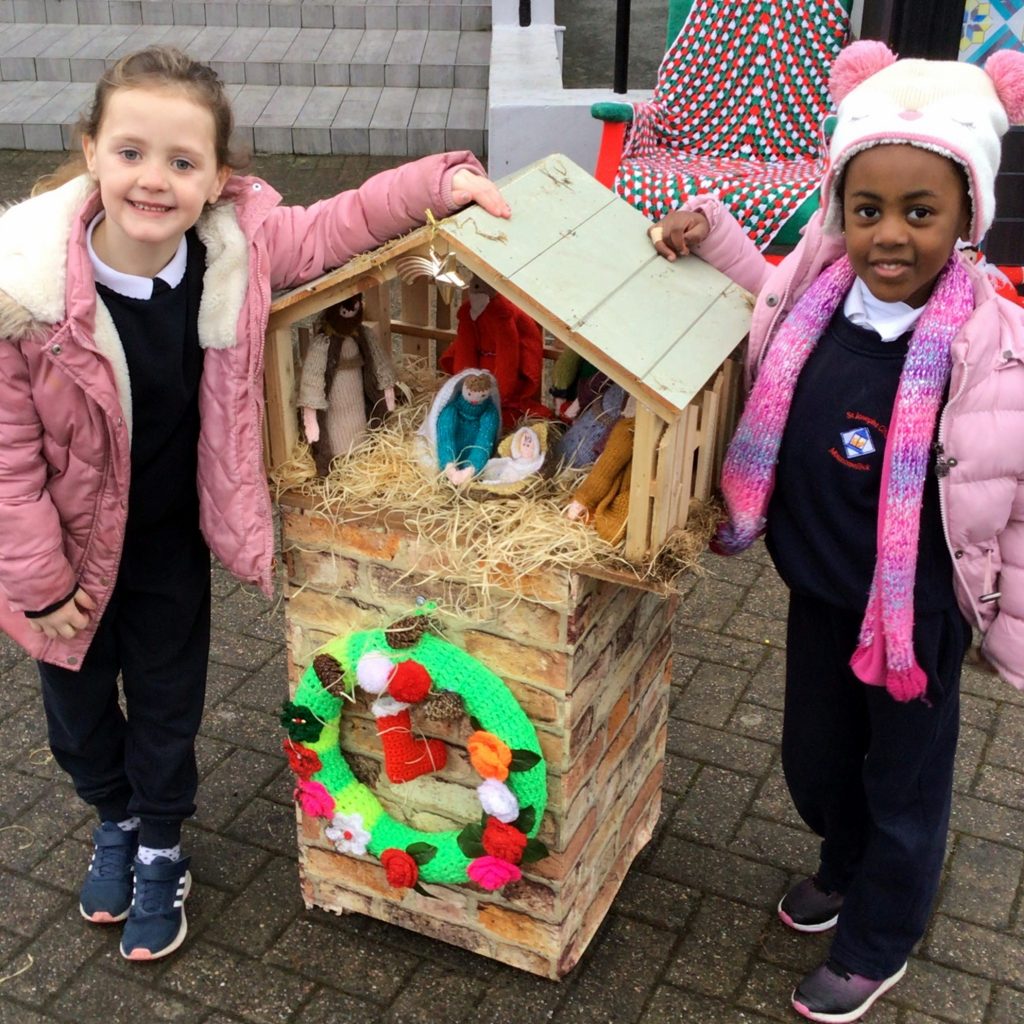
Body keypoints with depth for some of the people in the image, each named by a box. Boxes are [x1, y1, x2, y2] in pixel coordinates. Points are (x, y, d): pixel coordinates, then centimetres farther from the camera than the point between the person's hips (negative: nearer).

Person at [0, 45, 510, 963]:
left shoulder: (239, 244, -23)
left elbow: (329, 231, -5)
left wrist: (441, 181, -19)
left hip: (172, 534, 1)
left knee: (168, 698, 17)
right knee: (77, 700, 21)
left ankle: (160, 851, 44)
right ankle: (115, 818, 53)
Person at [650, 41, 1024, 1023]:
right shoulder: (819, 291, -10)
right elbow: (770, 300, 16)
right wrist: (710, 234, 5)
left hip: (917, 611, -5)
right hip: (819, 590, 5)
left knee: (904, 779, 18)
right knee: (814, 758, 25)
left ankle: (875, 944, 44)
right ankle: (846, 866, 57)